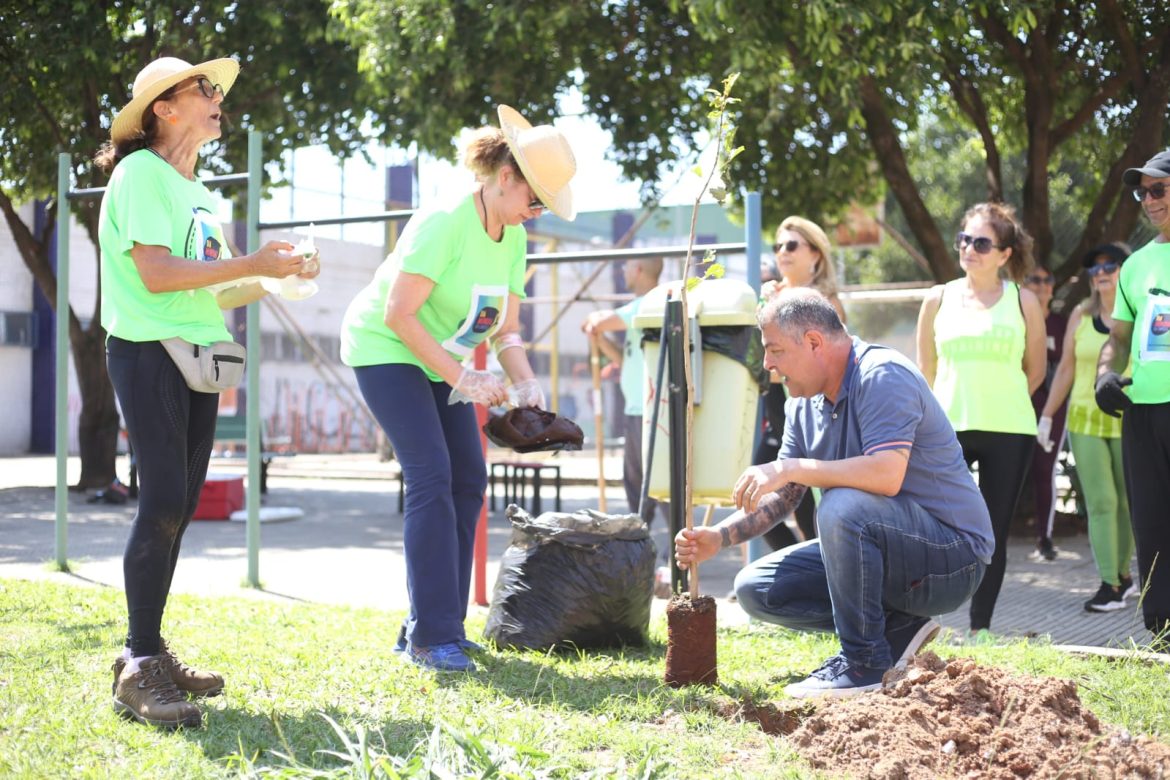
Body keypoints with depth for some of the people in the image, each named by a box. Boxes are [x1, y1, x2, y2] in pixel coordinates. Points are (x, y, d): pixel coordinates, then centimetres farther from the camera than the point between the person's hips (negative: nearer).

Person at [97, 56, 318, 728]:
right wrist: (252, 263, -15)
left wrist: (277, 276, 5)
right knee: (163, 501, -15)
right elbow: (156, 273, -18)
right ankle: (138, 669, -12)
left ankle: (153, 654, 13)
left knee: (180, 505, 7)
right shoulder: (141, 173, -6)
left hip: (198, 356, 9)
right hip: (148, 349, -9)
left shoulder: (201, 192, 20)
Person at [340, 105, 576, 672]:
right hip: (385, 348, -8)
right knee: (431, 476, -18)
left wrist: (526, 385, -14)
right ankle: (432, 638, -15)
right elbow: (399, 315, -27)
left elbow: (505, 328, 4)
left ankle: (433, 626, 10)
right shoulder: (445, 223, -25)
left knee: (468, 478, 2)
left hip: (440, 360, 9)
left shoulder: (513, 239, 1)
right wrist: (462, 379, -28)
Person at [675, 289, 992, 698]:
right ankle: (898, 628, 4)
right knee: (756, 588, 1)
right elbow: (782, 496, 10)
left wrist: (790, 468, -29)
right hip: (877, 549, 9)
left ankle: (865, 664, -19)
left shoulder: (883, 376, -20)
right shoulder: (804, 404, 7)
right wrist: (719, 537, -6)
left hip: (952, 554, -9)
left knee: (842, 506, -36)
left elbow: (887, 473, -35)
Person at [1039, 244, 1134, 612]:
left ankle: (1122, 574, 21)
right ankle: (1110, 584, -4)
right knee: (1100, 501, -4)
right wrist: (1046, 416, 10)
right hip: (1086, 419, 2)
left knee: (1126, 501, 7)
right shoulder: (1081, 316, 6)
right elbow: (1066, 369, 11)